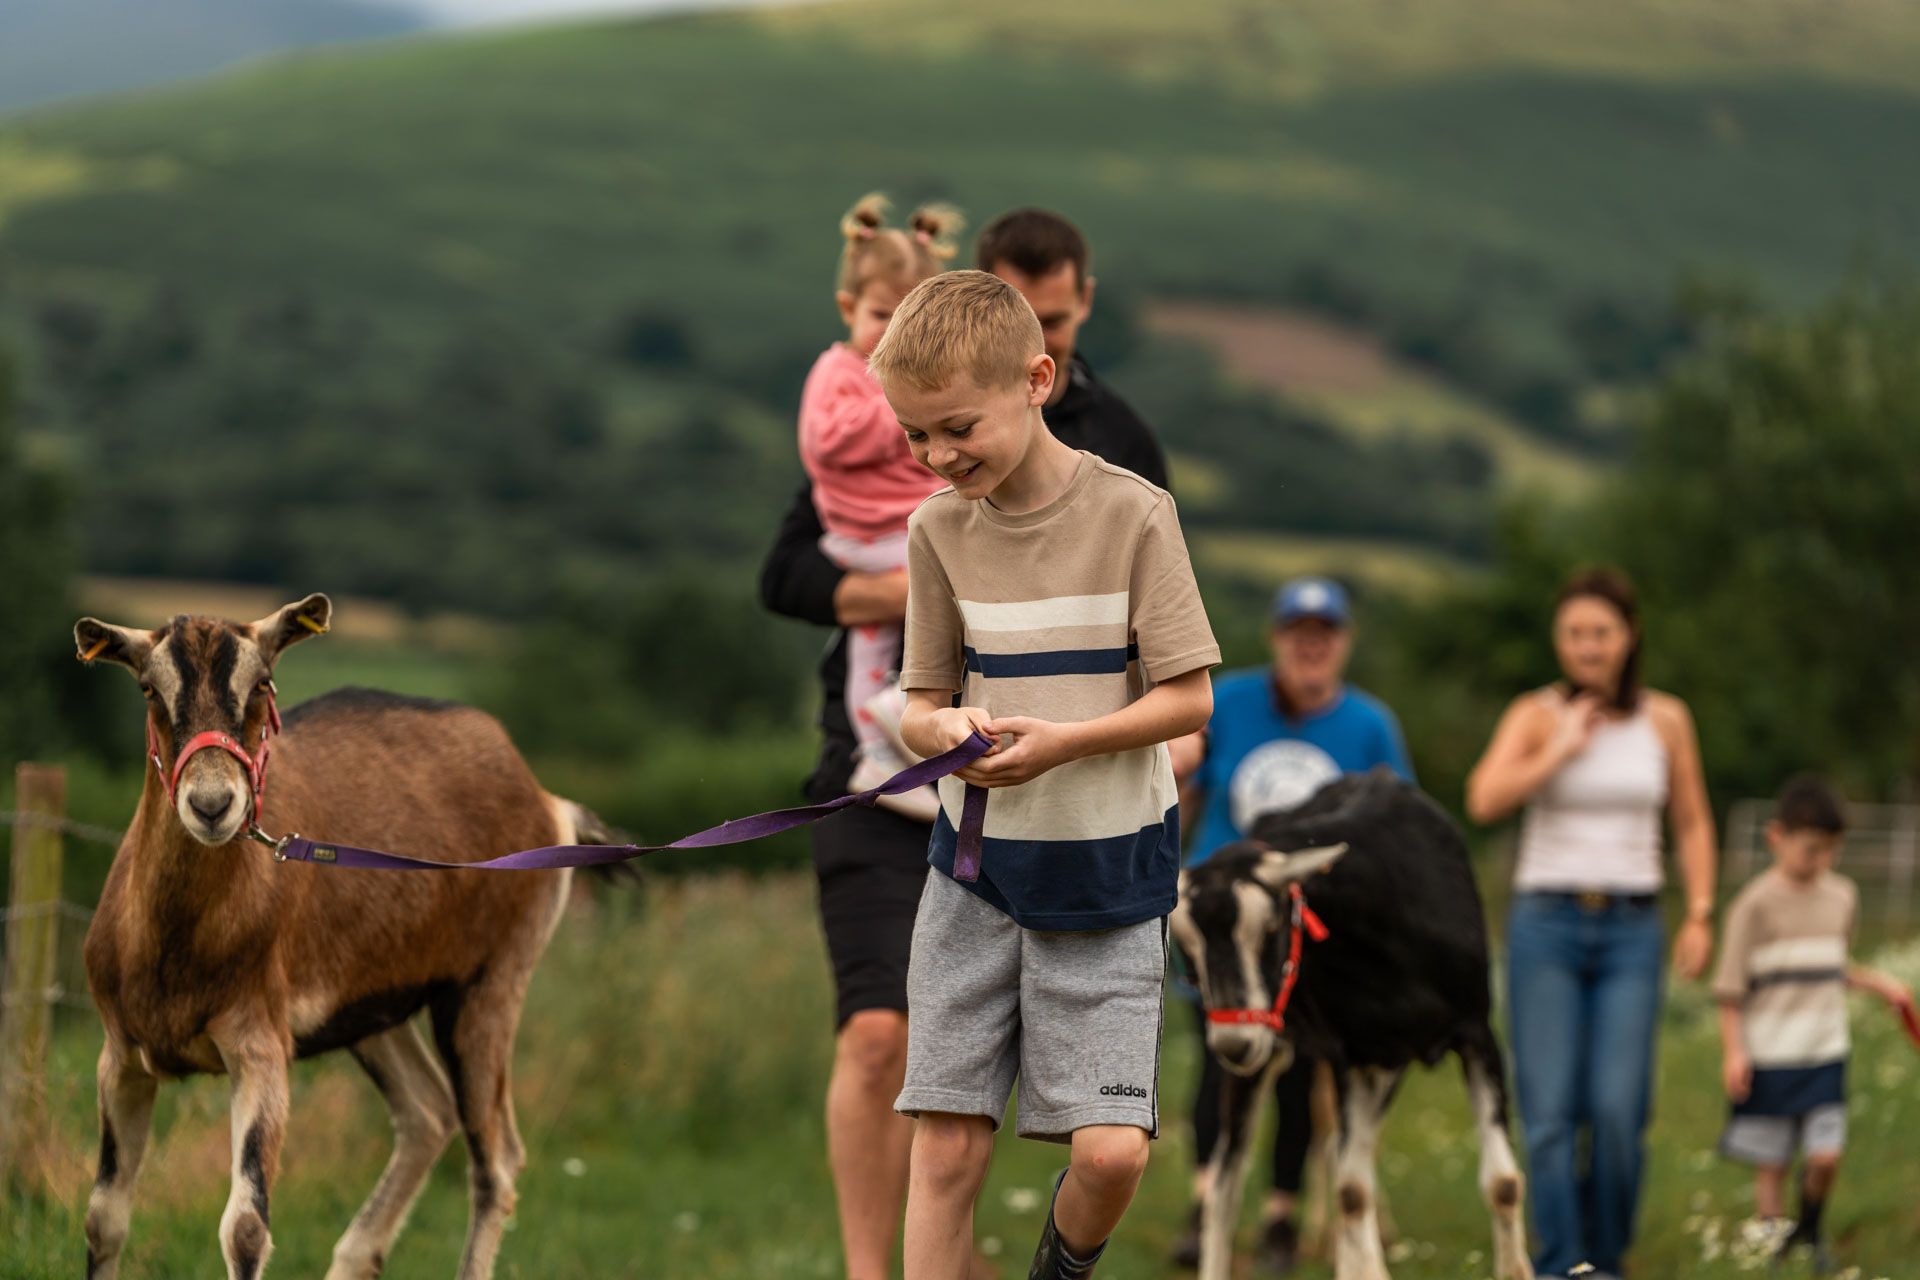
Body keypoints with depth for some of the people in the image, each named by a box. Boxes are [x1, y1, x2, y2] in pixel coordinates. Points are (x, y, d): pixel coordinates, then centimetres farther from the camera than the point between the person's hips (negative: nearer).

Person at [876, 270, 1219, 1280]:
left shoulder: (1131, 514, -9)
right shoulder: (938, 528, 2)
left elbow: (1188, 699, -8)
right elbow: (919, 706, 7)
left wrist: (1063, 741, -22)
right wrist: (948, 728, -17)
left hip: (1107, 873, -3)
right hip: (977, 868, 3)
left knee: (1112, 1151, -10)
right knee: (946, 1148, -3)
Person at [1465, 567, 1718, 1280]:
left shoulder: (1665, 720, 8)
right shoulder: (1535, 715, 2)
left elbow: (1693, 824, 15)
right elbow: (1485, 800, -13)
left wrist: (1700, 915, 6)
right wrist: (1562, 750, -11)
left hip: (1629, 931, 1)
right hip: (1546, 925, -1)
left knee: (1618, 1109, -9)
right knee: (1550, 1111, -7)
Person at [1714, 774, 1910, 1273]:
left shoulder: (1842, 895, 8)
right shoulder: (1756, 904, -8)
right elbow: (1731, 986, -5)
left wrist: (1878, 984, 8)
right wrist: (1733, 1051, -10)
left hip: (1825, 1053, 4)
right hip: (1769, 1058, -4)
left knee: (1826, 1156, -4)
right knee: (1772, 1163, 3)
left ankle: (1810, 1231, 22)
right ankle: (1776, 1247, 17)